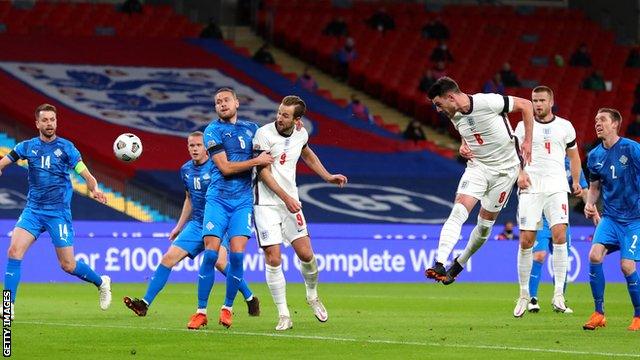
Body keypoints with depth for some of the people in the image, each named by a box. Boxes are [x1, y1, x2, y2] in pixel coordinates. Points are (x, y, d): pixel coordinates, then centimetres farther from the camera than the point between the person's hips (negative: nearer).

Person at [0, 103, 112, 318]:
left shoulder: (65, 147, -2)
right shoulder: (28, 147, 5)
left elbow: (86, 174, -6)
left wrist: (94, 189, -27)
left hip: (59, 212, -2)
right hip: (33, 210, 3)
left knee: (67, 265, -1)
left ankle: (101, 283, 28)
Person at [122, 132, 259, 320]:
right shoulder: (186, 170, 11)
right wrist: (179, 226, 24)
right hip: (196, 224, 6)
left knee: (219, 261, -26)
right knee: (169, 258, -3)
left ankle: (250, 298, -8)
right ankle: (145, 303, 2)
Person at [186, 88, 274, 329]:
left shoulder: (251, 128, 13)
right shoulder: (213, 131, 0)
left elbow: (265, 157, 28)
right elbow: (225, 167, -9)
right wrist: (256, 160, -9)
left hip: (243, 200, 3)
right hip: (218, 199, -3)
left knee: (237, 255, -9)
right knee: (210, 254, -10)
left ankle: (227, 308, 7)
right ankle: (201, 311, -3)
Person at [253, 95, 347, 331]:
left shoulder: (300, 134, 4)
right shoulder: (264, 134, -14)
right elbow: (264, 172, -15)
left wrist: (328, 177, 23)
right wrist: (286, 198, -21)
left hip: (291, 202, 5)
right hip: (266, 203, -5)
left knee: (306, 254, 1)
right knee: (273, 259, -9)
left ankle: (312, 296, 30)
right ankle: (284, 315, -2)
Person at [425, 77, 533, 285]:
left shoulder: (488, 102, -22)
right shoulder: (454, 116, -2)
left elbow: (525, 105, -11)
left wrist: (527, 141, -11)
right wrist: (464, 145, 0)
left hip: (504, 168, -4)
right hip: (477, 166, 4)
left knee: (486, 223, 3)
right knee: (458, 211, -17)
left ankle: (459, 264, 24)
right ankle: (439, 265, -26)